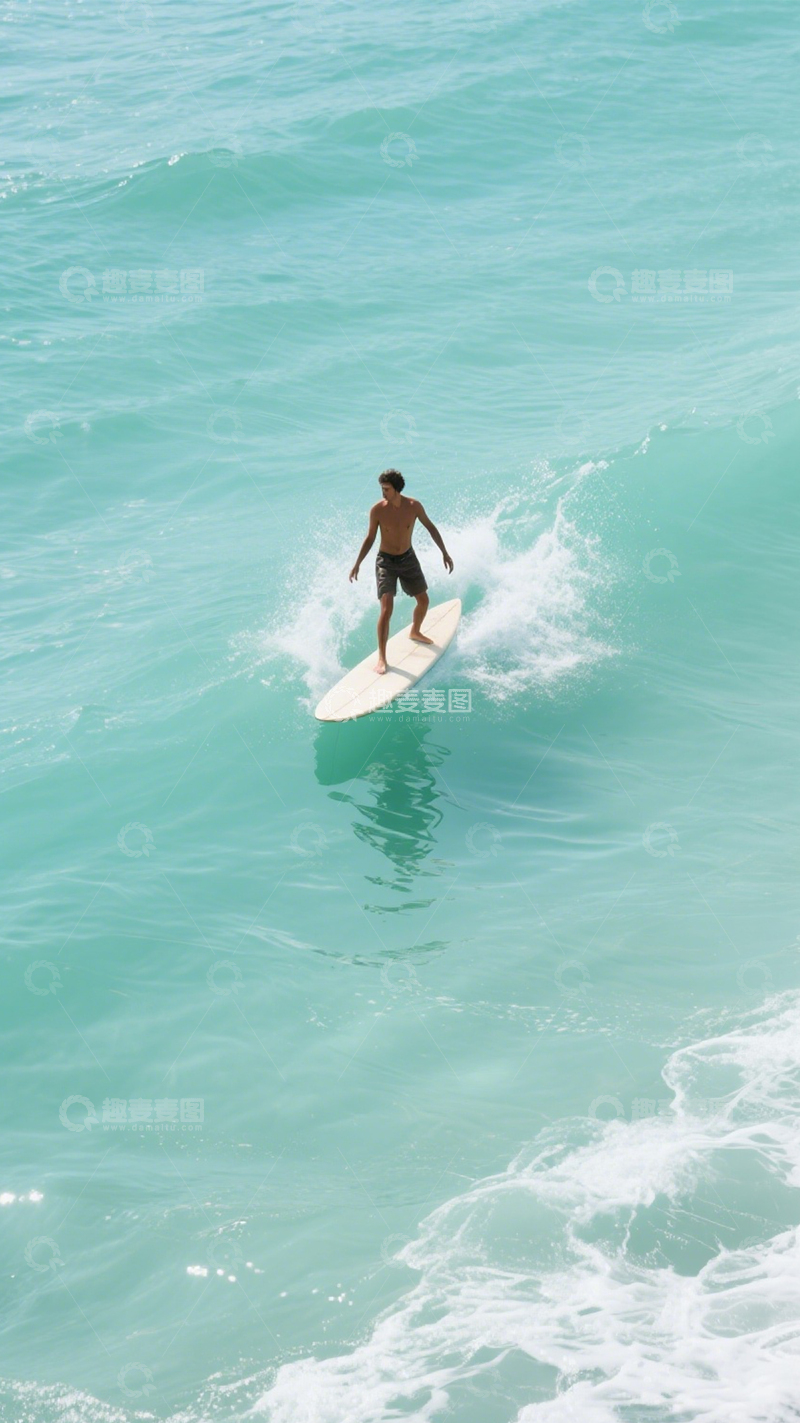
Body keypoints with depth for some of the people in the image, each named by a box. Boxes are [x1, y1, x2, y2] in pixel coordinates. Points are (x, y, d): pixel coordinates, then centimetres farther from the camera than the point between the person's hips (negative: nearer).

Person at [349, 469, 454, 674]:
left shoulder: (413, 506, -13)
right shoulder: (377, 510, -17)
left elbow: (430, 528, 3)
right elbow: (370, 539, -4)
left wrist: (444, 553, 6)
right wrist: (357, 564, -4)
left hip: (408, 558, 4)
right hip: (386, 561, -4)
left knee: (423, 600, 18)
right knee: (387, 608, -17)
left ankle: (415, 632, 48)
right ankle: (381, 657, -13)